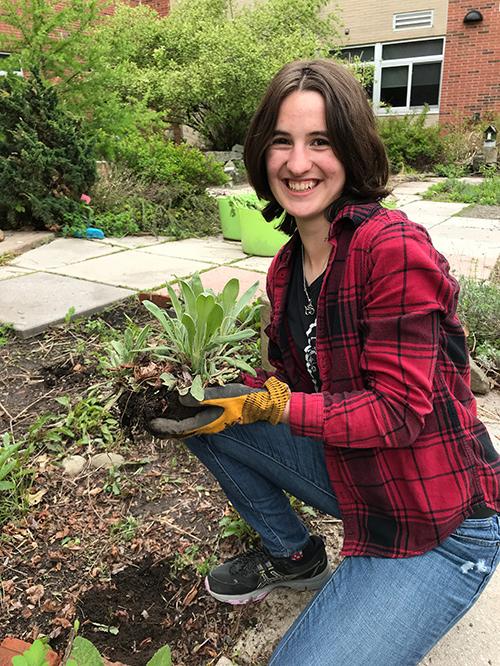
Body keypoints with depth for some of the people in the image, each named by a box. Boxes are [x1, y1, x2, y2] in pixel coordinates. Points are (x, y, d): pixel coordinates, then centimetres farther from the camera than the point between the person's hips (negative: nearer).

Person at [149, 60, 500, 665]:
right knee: (206, 419, 1)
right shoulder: (287, 265, 1)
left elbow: (398, 410, -23)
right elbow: (288, 381, 7)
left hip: (440, 528, -7)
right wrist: (203, 385, -7)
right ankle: (293, 554, 18)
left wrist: (267, 405, -27)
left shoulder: (394, 246, -23)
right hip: (350, 476, 7)